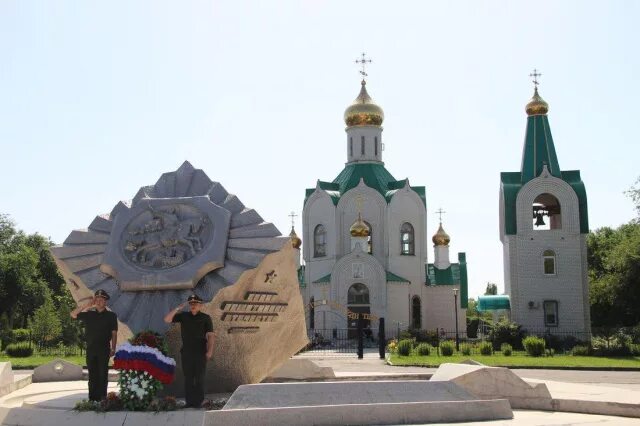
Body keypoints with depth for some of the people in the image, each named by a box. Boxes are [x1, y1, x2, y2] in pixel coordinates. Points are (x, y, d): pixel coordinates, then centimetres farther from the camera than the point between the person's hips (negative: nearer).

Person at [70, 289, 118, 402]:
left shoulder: (111, 316, 6)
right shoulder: (89, 314, 12)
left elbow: (114, 333, 4)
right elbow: (73, 314, 6)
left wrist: (113, 348, -4)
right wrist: (87, 305, 1)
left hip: (104, 349, -2)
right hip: (91, 349, 2)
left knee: (103, 374, -4)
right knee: (92, 375, 4)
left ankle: (102, 398, -2)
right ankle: (93, 399, 8)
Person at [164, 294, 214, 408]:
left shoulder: (205, 318, 0)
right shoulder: (183, 316, 7)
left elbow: (210, 335, -7)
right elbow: (167, 319, 0)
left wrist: (210, 350, -18)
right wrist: (177, 309, -8)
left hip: (200, 352, -2)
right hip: (186, 352, 3)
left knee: (199, 377, -1)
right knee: (188, 377, 6)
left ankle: (199, 401, 4)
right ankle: (189, 401, 12)